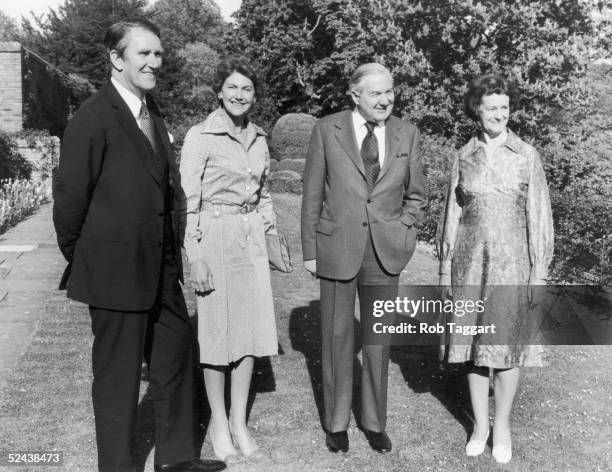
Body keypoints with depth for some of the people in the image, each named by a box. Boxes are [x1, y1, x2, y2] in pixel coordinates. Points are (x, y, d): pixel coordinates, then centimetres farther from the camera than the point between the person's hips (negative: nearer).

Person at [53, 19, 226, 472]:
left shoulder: (153, 114, 11)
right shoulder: (93, 119, -15)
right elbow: (70, 197, -14)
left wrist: (171, 255, 10)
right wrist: (81, 260, -2)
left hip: (161, 270, 9)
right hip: (116, 271, -8)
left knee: (177, 354, 17)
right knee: (118, 374, 6)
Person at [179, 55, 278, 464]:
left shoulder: (259, 138, 11)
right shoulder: (200, 136, -7)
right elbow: (188, 201, -10)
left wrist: (271, 237, 12)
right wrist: (196, 258, -14)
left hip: (252, 238, 6)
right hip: (215, 237, -5)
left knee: (251, 327, 7)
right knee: (218, 330, 4)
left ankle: (240, 422, 21)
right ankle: (218, 423, 20)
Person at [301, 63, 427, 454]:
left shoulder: (407, 134, 4)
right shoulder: (327, 130, -3)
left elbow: (415, 194, 13)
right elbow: (312, 194, 0)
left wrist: (402, 233, 0)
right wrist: (310, 250, -2)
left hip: (385, 252, 2)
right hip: (337, 249, -1)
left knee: (379, 338, 10)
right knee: (337, 337, 8)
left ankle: (375, 422, 27)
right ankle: (336, 422, 24)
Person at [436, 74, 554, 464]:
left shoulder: (526, 155, -1)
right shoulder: (465, 156, 5)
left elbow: (539, 216, -1)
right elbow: (453, 213, 8)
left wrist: (539, 272, -5)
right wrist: (446, 267, 6)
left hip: (512, 262, -2)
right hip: (470, 261, 2)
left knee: (507, 344, 4)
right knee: (474, 344, 8)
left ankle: (502, 425, 22)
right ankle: (480, 425, 23)